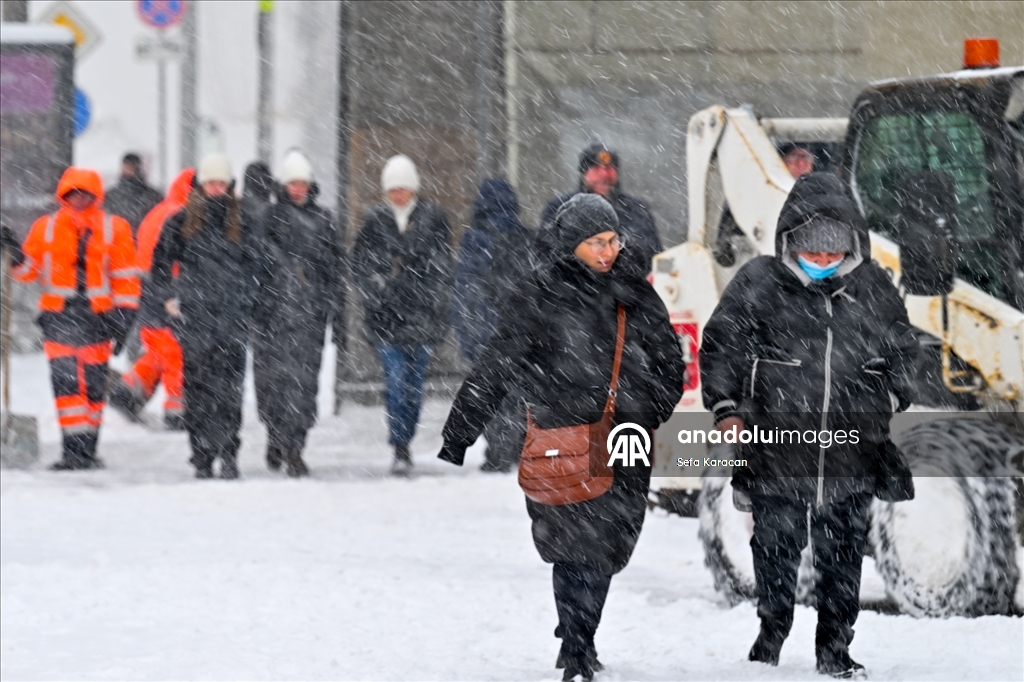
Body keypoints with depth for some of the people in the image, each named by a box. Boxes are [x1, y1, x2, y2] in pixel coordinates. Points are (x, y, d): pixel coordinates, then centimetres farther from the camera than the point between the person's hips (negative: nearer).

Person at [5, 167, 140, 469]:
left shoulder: (115, 228, 4)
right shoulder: (45, 228, 7)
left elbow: (125, 276, 7)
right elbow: (28, 270, 12)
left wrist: (124, 314, 1)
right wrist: (14, 255, -8)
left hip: (97, 317, 0)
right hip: (59, 317, 0)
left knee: (93, 384, 6)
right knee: (65, 382, -10)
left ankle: (87, 449, 15)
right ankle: (72, 449, -10)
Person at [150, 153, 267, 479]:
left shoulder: (240, 225, 11)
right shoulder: (182, 222, 8)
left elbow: (256, 266, 19)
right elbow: (161, 260, 15)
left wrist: (246, 294, 6)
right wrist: (168, 298, 6)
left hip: (233, 316, 0)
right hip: (193, 316, 0)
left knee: (230, 387, -9)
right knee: (198, 384, -2)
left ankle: (228, 453, -8)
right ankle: (202, 457, 3)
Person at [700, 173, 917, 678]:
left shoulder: (873, 289, 7)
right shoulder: (758, 284, -1)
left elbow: (901, 352, 19)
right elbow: (720, 344, 3)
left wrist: (900, 412, 16)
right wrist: (726, 408, -4)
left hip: (851, 453, 2)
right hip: (776, 446, -2)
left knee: (843, 554, 6)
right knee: (776, 546, 8)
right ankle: (771, 632, 27)